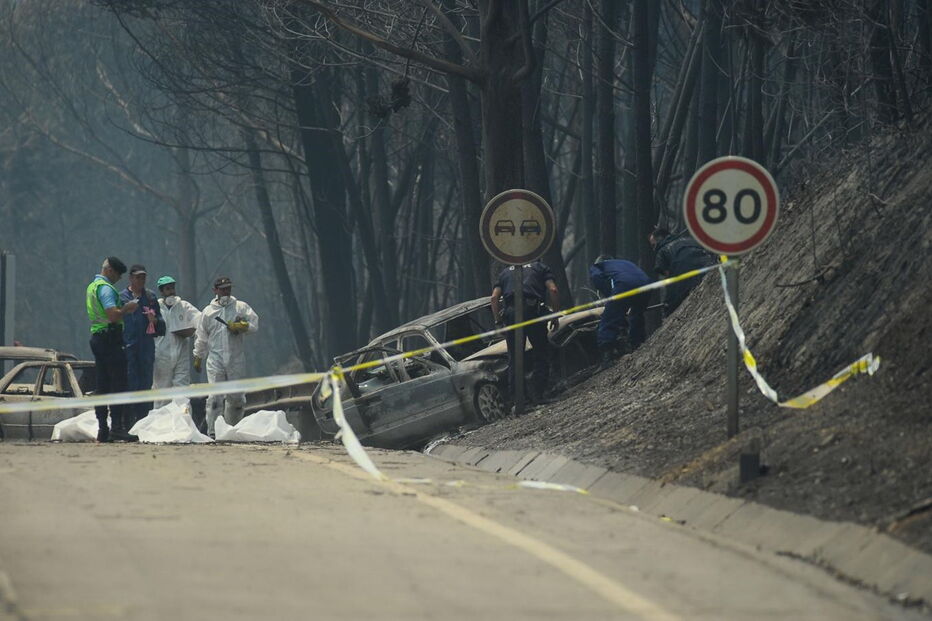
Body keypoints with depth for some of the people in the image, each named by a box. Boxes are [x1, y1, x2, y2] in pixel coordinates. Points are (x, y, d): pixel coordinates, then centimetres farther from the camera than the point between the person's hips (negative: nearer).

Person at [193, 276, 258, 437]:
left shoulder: (241, 307, 10)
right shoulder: (208, 312, 12)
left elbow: (254, 323, 1)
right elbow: (201, 338, 19)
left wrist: (240, 326, -16)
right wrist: (198, 358, 21)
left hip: (236, 359, 0)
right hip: (215, 359, 0)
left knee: (236, 396, 3)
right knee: (215, 396, -11)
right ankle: (213, 431, -14)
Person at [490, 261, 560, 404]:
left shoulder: (505, 272, 27)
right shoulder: (540, 267, 20)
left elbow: (494, 297, 12)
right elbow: (553, 290, 4)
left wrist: (498, 321, 11)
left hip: (511, 312, 2)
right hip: (533, 310, -2)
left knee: (514, 359, 8)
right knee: (541, 355, 9)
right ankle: (538, 394, 0)